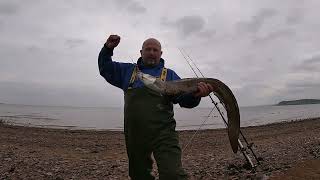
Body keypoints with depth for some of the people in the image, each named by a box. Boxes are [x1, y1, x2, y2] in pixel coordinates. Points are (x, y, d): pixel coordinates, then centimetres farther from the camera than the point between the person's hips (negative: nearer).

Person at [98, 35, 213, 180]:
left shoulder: (169, 74, 9)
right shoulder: (128, 70, 15)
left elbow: (185, 99, -1)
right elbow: (105, 68, 23)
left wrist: (196, 95, -23)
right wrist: (108, 48, 6)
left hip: (163, 134, -3)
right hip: (135, 136, 3)